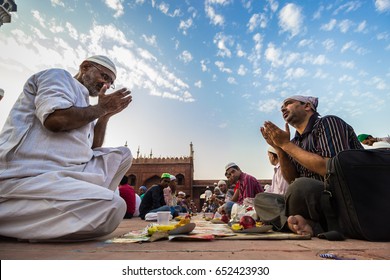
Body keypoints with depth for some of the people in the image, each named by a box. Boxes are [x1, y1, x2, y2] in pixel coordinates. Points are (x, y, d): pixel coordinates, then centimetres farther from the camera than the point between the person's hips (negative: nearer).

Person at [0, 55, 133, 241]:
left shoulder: (83, 105, 23)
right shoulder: (59, 76, 2)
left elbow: (92, 149, 18)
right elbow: (56, 119, -19)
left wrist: (105, 115, 11)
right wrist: (102, 108, -3)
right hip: (26, 178, -9)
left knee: (122, 155, 8)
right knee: (112, 207, -28)